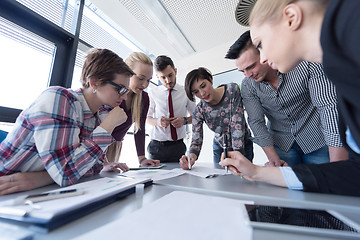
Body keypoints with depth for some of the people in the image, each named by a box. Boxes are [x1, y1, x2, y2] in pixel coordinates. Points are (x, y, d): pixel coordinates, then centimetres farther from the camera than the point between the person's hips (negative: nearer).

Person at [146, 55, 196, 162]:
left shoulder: (186, 92, 3)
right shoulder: (153, 92, 2)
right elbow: (147, 118, 7)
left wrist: (184, 120, -13)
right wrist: (157, 121, -15)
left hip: (178, 146, 0)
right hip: (156, 146, 0)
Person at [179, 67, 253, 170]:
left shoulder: (232, 90, -22)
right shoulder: (199, 110, -18)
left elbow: (238, 125, -27)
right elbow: (196, 140, -19)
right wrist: (192, 156, -40)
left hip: (243, 145, -1)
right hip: (220, 148, 2)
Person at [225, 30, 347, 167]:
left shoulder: (306, 64, -21)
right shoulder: (247, 86, -14)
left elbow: (329, 107, -25)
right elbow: (256, 122, -12)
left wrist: (336, 165, -31)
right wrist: (274, 159, -19)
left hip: (317, 140, -1)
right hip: (281, 144, 2)